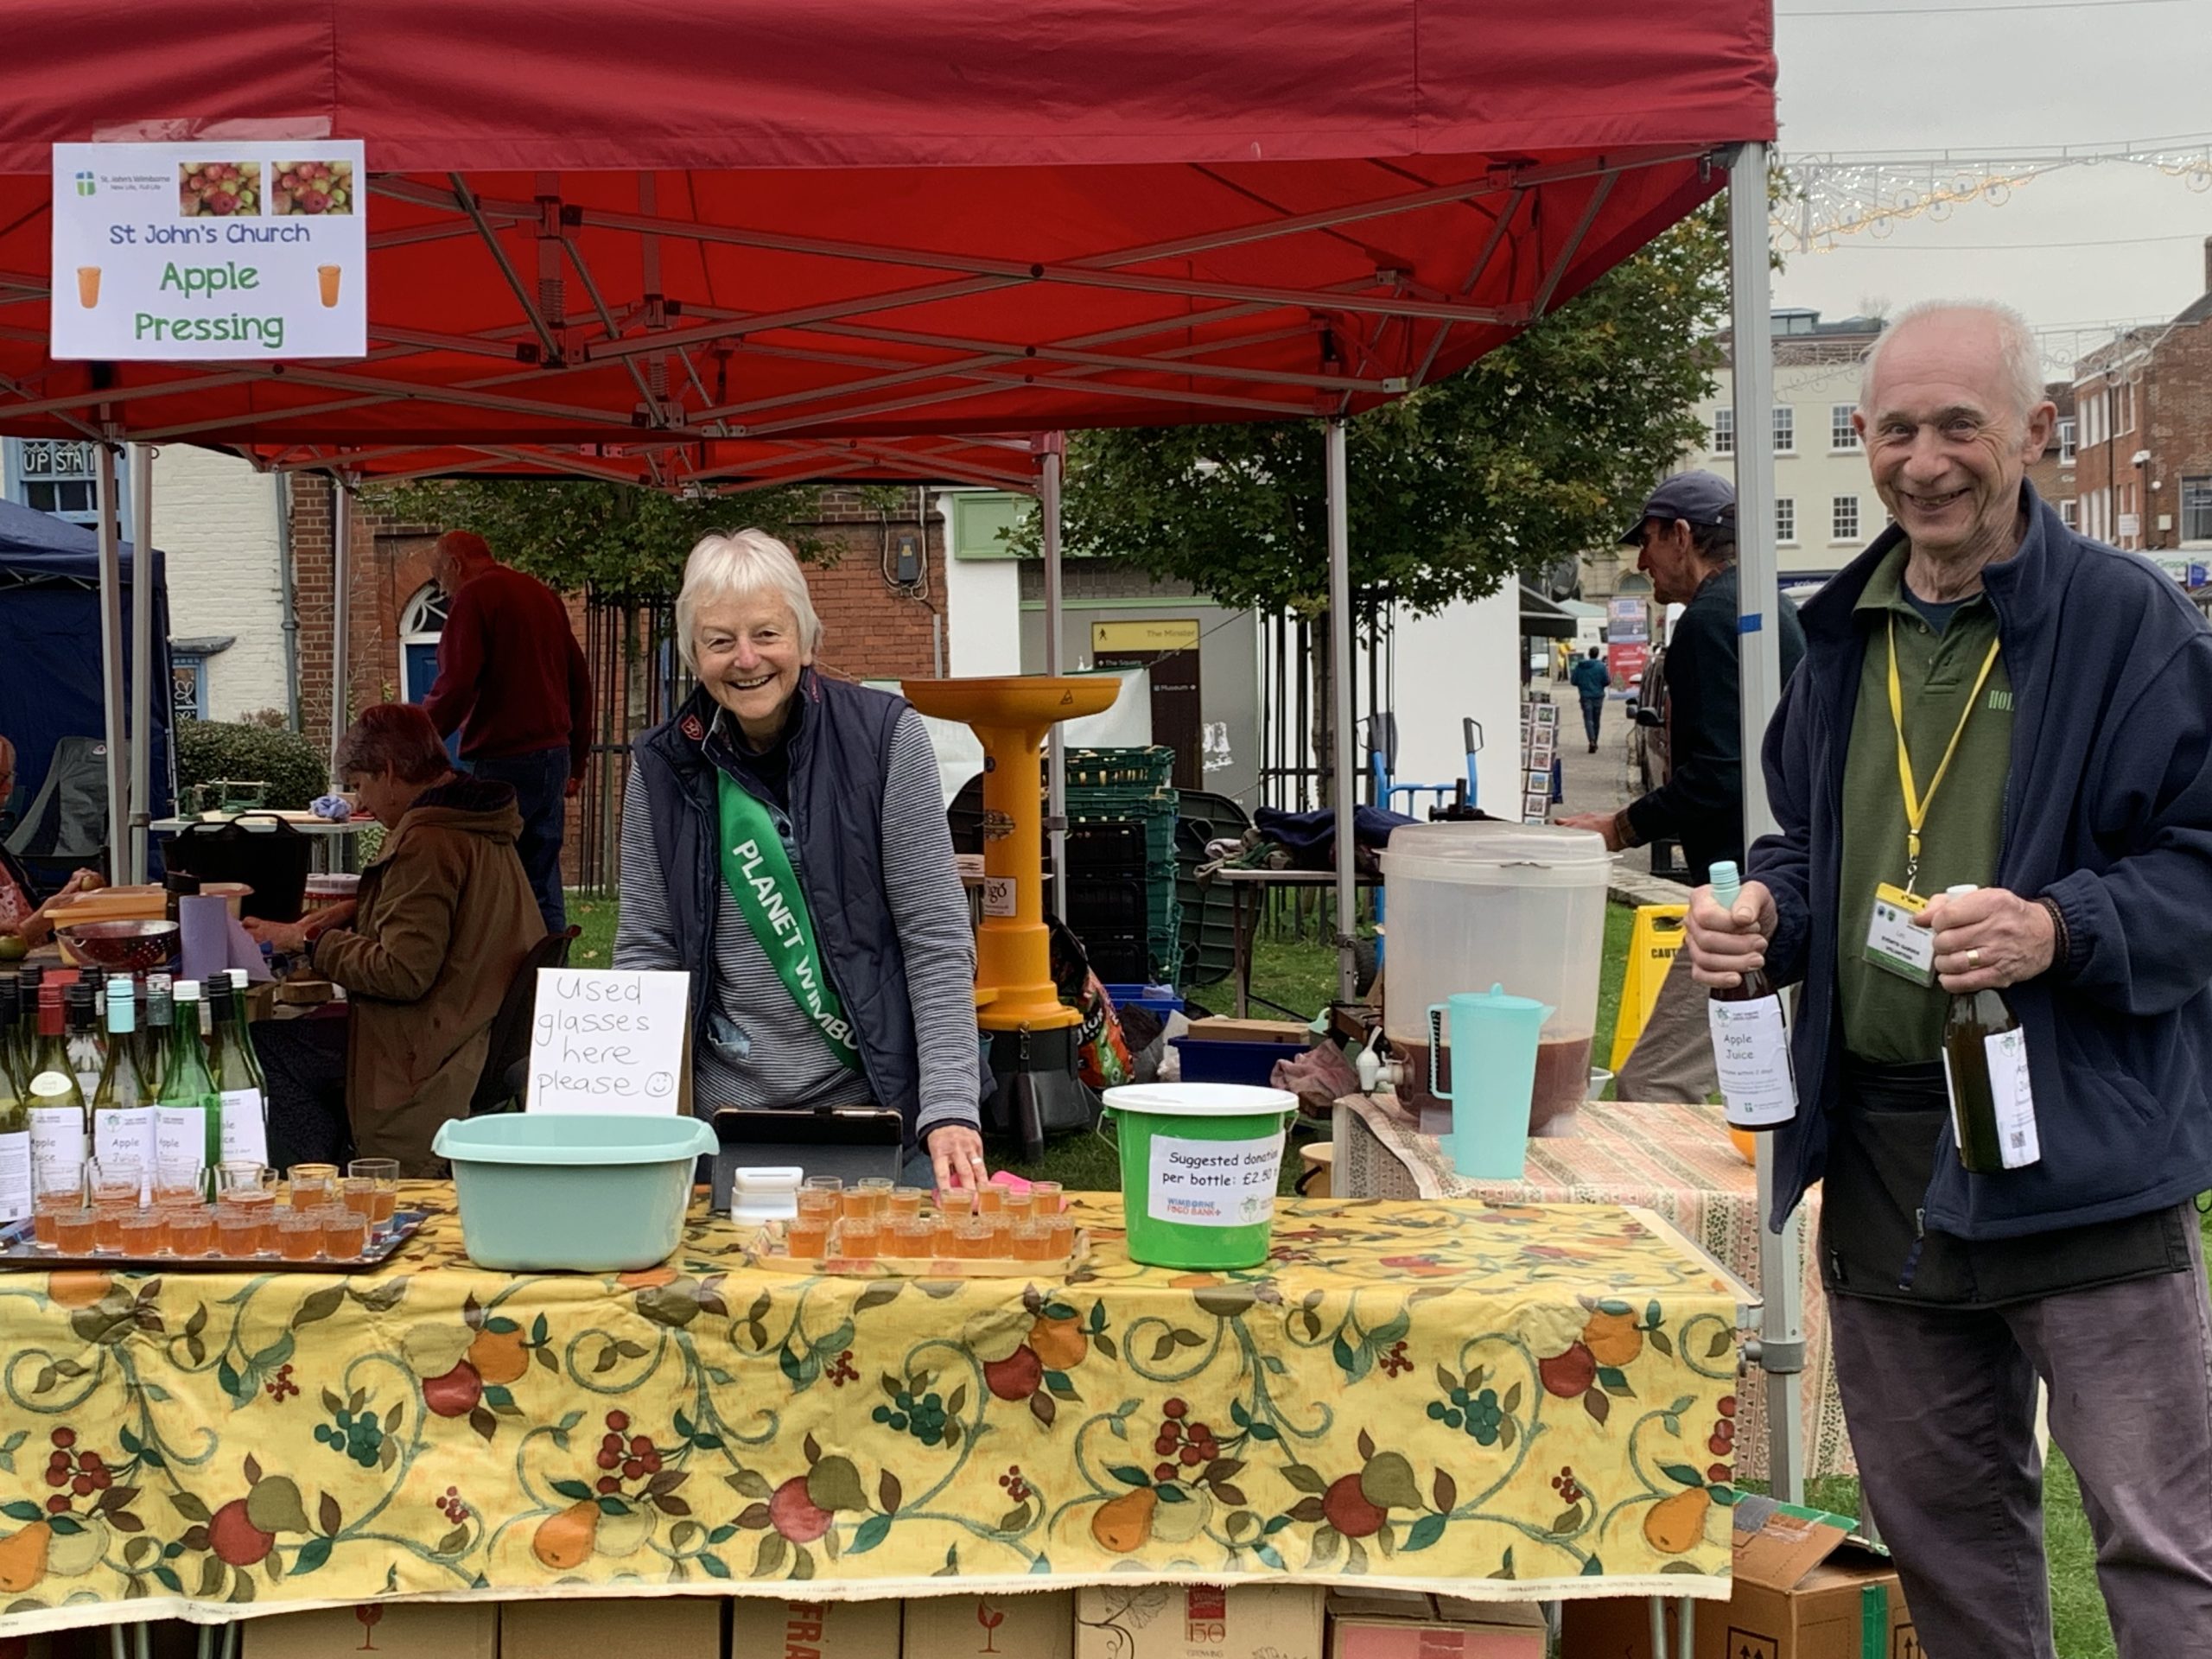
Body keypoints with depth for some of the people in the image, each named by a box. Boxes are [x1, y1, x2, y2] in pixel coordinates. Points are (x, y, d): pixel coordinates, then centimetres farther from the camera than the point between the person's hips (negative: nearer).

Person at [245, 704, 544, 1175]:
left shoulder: (427, 843, -19)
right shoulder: (481, 827, 11)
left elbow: (403, 974, -22)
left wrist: (309, 941, -11)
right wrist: (358, 909, 16)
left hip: (428, 1058, -11)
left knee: (263, 1045, -8)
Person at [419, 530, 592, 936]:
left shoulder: (474, 597, -7)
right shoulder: (543, 595, 17)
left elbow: (455, 688, -16)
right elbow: (579, 680, 21)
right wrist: (578, 760, 25)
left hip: (503, 761, -8)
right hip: (554, 755, 8)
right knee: (544, 886, 10)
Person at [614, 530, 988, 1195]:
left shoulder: (886, 738, -6)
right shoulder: (662, 767, 1)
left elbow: (936, 937, -8)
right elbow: (646, 950, 4)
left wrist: (950, 1107, -17)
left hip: (883, 1111, -2)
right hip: (727, 1113, 2)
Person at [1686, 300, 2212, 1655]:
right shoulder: (1845, 638, 12)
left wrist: (2064, 930, -25)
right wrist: (1766, 909, 2)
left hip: (2083, 1147, -6)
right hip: (1880, 1150, 6)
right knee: (1940, 1530, 19)